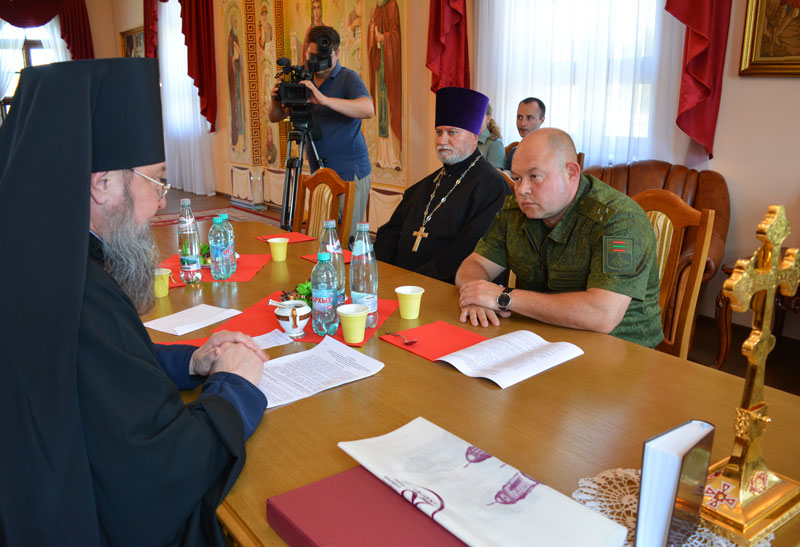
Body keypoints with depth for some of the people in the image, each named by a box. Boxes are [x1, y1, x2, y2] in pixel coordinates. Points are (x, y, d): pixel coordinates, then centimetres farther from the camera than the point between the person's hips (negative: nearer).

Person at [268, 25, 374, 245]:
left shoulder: (348, 78, -6)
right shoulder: (304, 82, 13)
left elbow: (368, 109, -26)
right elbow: (276, 117, 15)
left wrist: (325, 100, -35)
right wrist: (276, 100, -9)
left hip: (349, 172, -6)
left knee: (347, 238, -6)